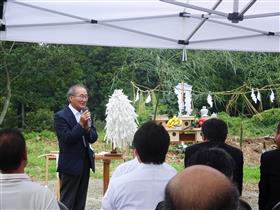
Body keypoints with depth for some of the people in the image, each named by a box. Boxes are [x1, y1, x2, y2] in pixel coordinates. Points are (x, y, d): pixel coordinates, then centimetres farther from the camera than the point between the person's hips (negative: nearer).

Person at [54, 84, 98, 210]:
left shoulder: (86, 114, 7)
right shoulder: (60, 116, -13)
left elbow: (93, 138, 4)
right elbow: (66, 139, -21)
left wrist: (87, 127, -15)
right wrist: (81, 124, -23)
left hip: (85, 163, 7)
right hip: (70, 165, -7)